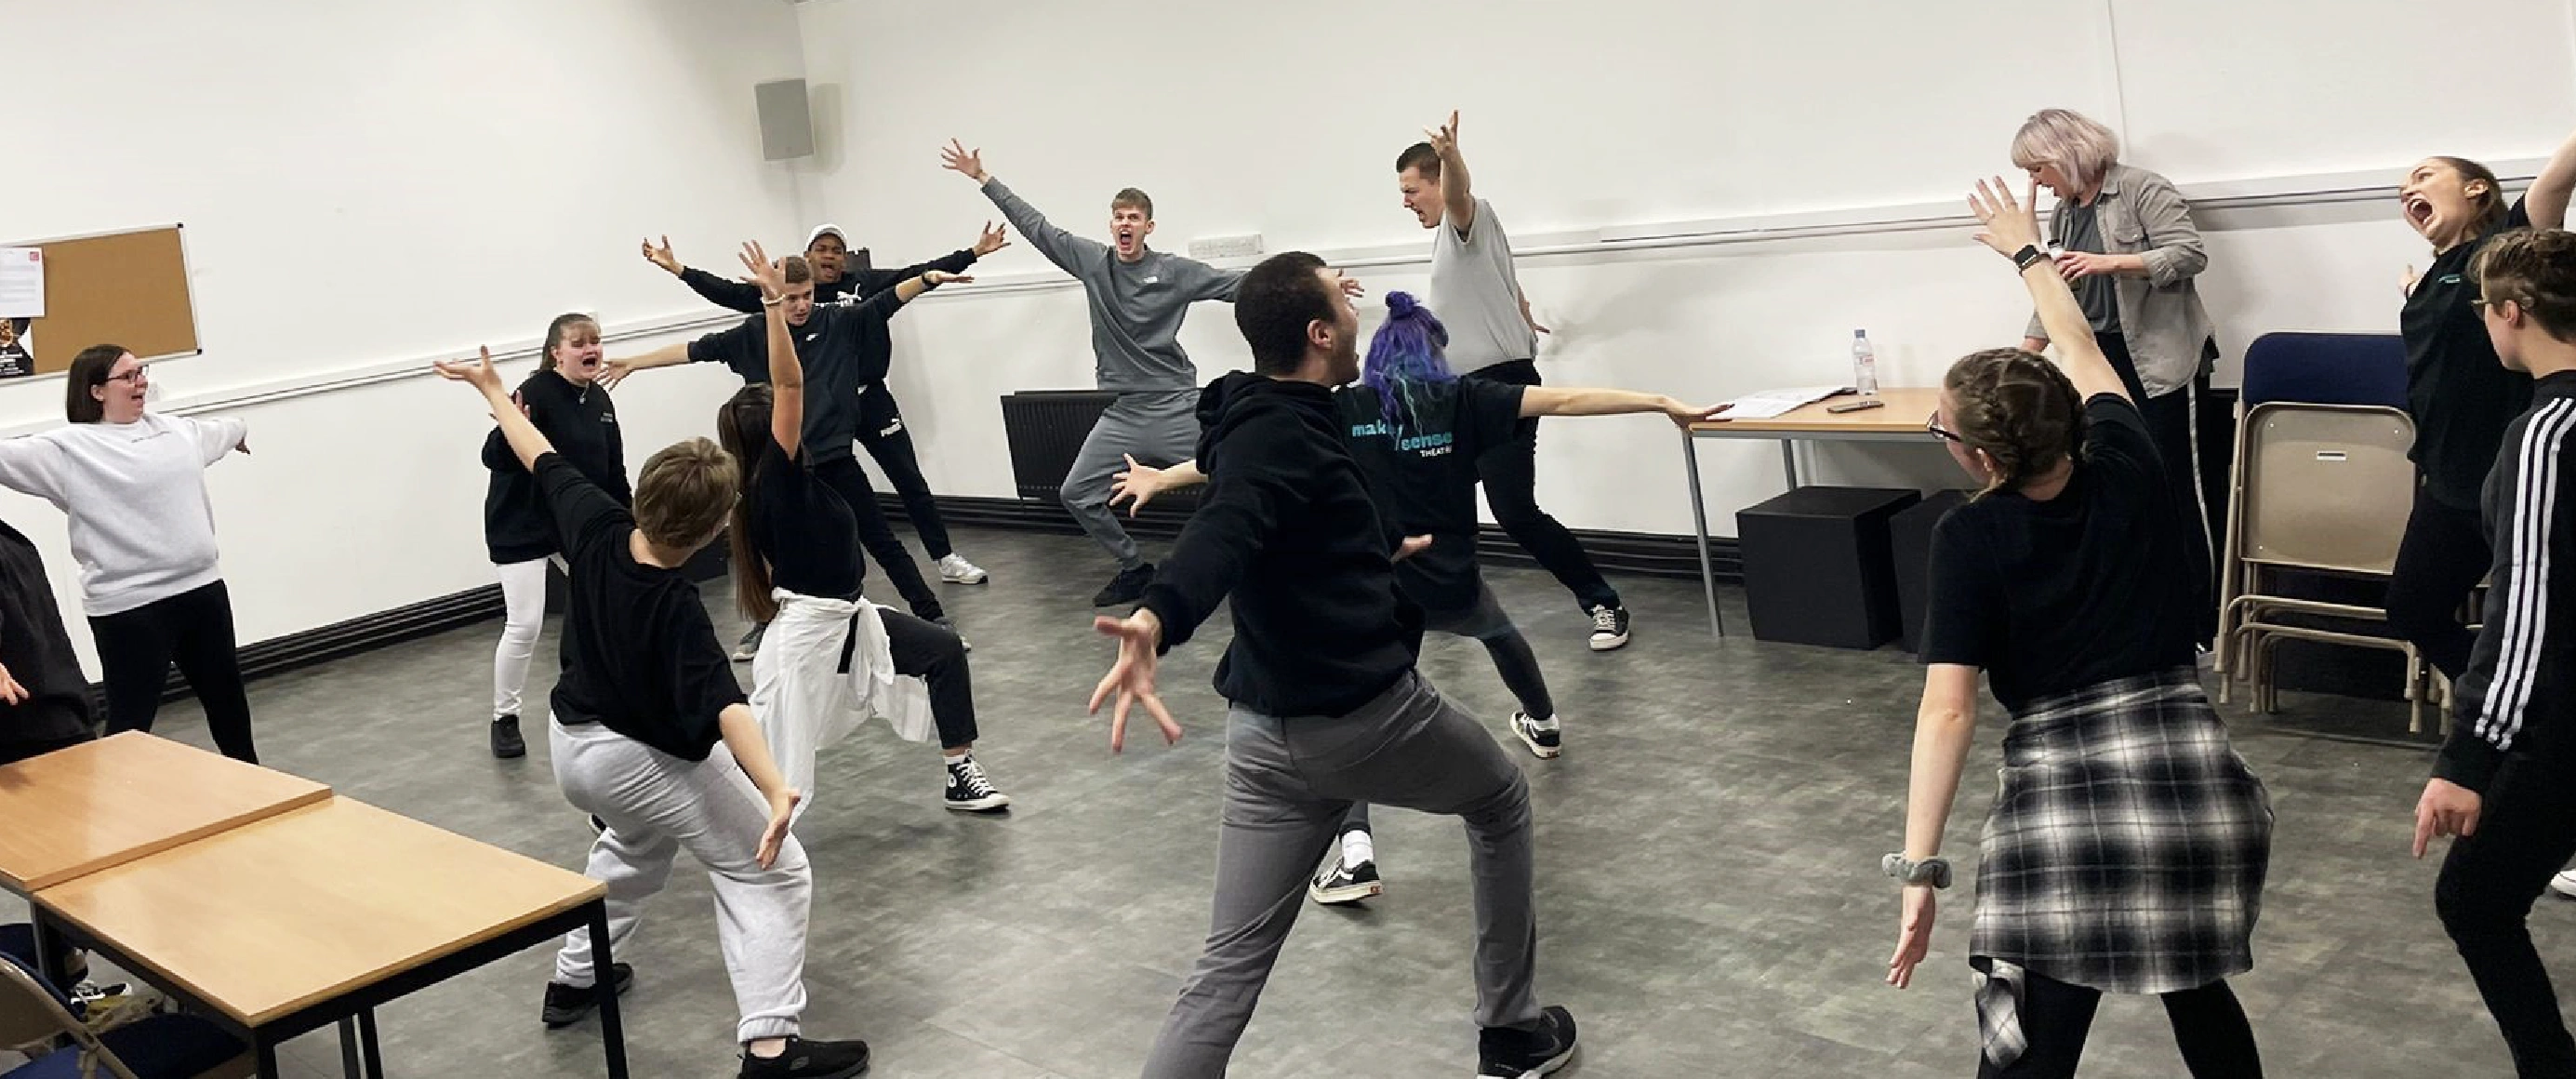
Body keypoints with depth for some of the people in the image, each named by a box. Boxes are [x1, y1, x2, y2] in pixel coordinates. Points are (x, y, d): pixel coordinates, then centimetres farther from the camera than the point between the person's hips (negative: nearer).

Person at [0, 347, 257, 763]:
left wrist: (238, 431, 53)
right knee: (131, 718, -2)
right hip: (130, 606, -7)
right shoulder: (69, 449, -10)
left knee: (225, 692, 23)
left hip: (201, 587, 7)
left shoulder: (174, 429, 9)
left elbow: (214, 432, 31)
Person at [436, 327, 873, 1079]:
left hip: (573, 744, 8)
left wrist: (495, 392, 20)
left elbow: (542, 461, 4)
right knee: (773, 872, -4)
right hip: (646, 761, -8)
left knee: (638, 845, 37)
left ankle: (576, 977, 45)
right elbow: (723, 705, -41)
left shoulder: (594, 528, -13)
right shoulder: (676, 607, -30)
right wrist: (777, 792, -51)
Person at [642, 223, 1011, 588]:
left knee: (910, 479, 6)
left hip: (870, 399, 0)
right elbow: (730, 293, 0)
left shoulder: (863, 282, 0)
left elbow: (920, 273, -2)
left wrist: (975, 252, -7)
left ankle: (945, 558, 17)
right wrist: (676, 268, -5)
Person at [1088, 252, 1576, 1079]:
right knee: (1500, 803, 24)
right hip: (1368, 715, -7)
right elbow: (1222, 535, -39)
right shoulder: (1280, 436, -19)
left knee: (1230, 966, 4)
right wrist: (1156, 620, -58)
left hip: (1265, 736, 8)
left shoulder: (1265, 419, 9)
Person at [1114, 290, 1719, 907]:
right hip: (1453, 589, 2)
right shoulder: (1460, 401, -1)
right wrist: (1666, 404, -5)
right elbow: (1564, 401, -6)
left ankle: (1354, 849, -13)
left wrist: (1162, 479, 9)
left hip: (1378, 592, -2)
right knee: (1498, 630, 37)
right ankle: (1544, 726, 62)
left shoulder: (1344, 411, 0)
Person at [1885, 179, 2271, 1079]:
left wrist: (1919, 870, -7)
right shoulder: (2129, 470, 6)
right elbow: (2081, 352, 26)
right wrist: (2028, 251, 41)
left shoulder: (1972, 539, -4)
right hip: (2199, 788, 5)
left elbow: (1948, 709, -9)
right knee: (2197, 990, 31)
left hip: (2063, 809, -4)